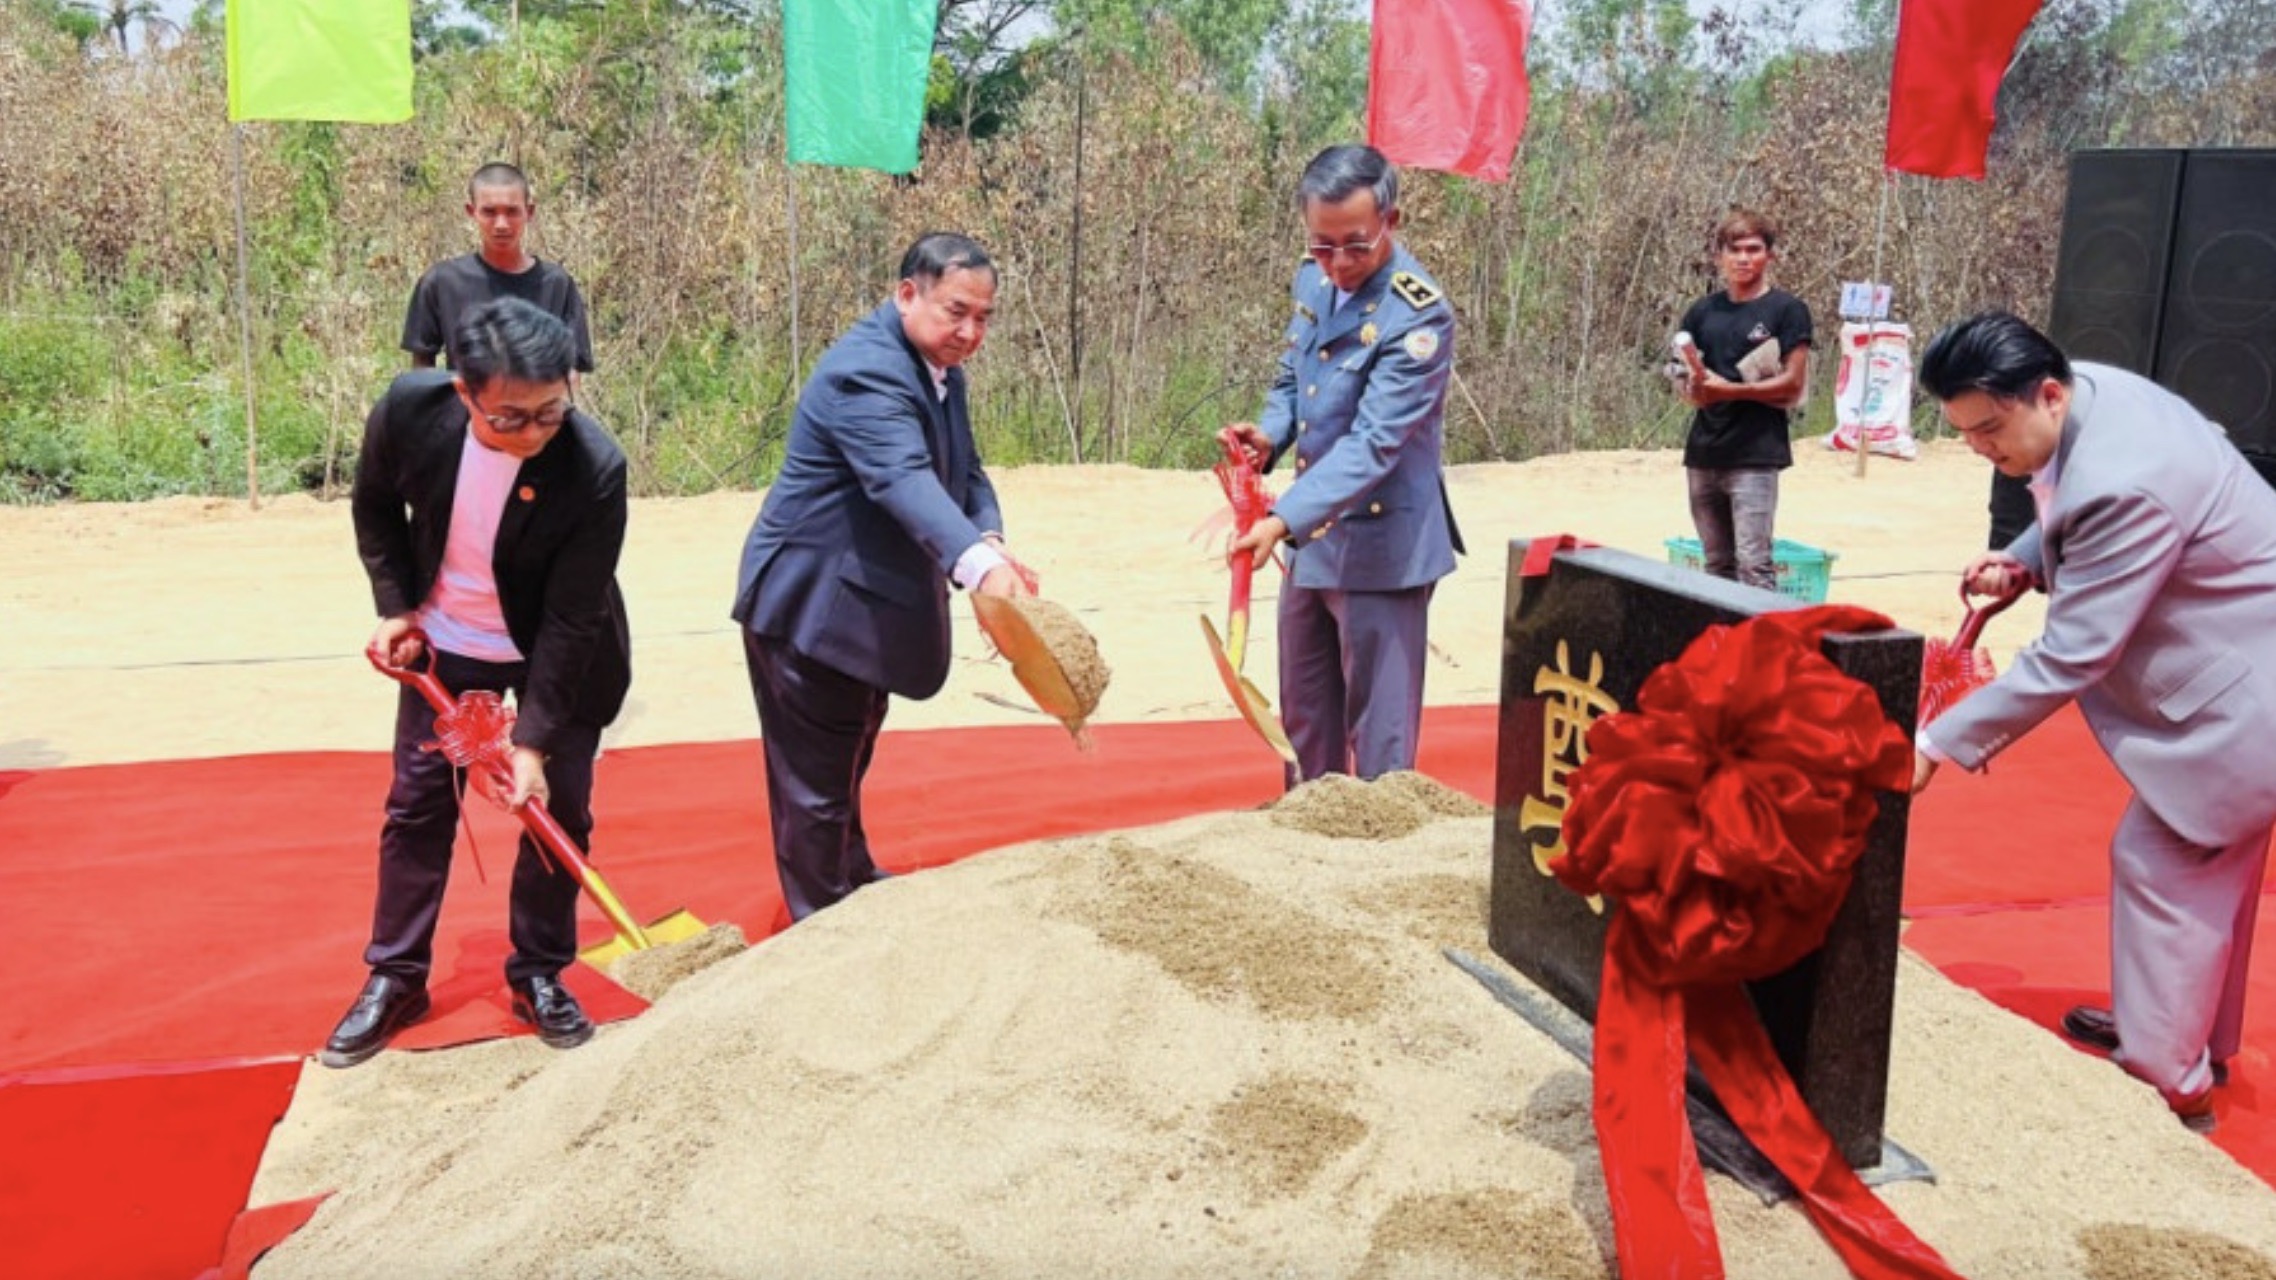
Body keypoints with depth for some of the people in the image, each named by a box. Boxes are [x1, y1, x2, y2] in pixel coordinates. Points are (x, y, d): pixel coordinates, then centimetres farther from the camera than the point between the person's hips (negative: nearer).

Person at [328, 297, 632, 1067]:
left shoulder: (595, 468, -33)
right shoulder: (411, 409, -24)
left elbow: (571, 620, -28)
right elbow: (376, 506, -1)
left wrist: (534, 742, -29)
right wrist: (395, 606, -8)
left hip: (555, 654, -2)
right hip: (444, 643, 2)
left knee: (557, 810, 3)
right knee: (417, 804, 7)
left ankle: (539, 975, 21)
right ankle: (394, 978, 21)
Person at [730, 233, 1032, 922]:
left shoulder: (938, 367, 6)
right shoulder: (866, 372, -26)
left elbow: (964, 472, 3)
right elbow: (905, 480, -43)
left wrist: (992, 542, -19)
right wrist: (977, 565, -59)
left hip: (865, 602, 10)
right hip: (808, 605, -10)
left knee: (848, 760, 27)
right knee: (815, 781, 0)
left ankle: (854, 880, 44)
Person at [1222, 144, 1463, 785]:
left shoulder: (1418, 317, -21)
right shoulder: (1313, 278, 3)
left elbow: (1372, 442, -27)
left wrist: (1282, 521, -37)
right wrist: (1269, 435, -7)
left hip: (1379, 546, -8)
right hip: (1311, 537, 8)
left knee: (1378, 732, 2)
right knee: (1304, 720, 19)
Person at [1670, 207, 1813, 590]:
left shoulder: (1786, 310, -1)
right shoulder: (1702, 312, 11)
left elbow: (1792, 385, -7)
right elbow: (1683, 380, 14)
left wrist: (1728, 390, -13)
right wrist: (1693, 389, -9)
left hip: (1755, 456, -5)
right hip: (1704, 453, 5)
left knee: (1753, 563, -10)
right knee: (1716, 564, 11)